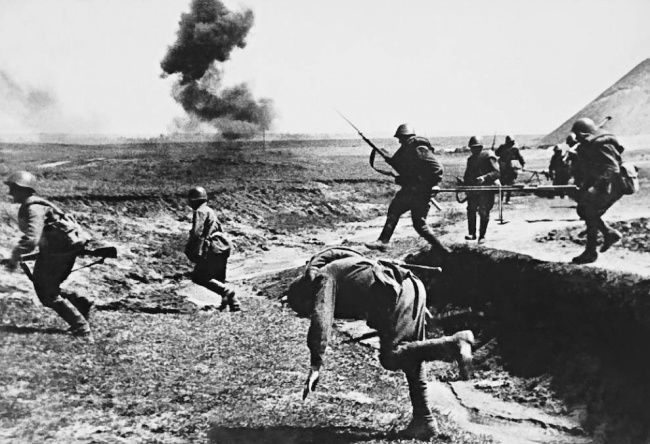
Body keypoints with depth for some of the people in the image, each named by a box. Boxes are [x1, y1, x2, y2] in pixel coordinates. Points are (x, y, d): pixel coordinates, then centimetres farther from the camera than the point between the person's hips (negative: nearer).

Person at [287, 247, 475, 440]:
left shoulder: (322, 278, 2)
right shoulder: (341, 269, 31)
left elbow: (321, 320, -14)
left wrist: (315, 365, -18)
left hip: (399, 295, -10)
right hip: (413, 287, 10)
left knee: (391, 358, -9)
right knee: (410, 358, 14)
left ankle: (454, 343, -14)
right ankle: (424, 420, 17)